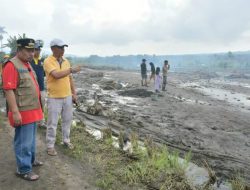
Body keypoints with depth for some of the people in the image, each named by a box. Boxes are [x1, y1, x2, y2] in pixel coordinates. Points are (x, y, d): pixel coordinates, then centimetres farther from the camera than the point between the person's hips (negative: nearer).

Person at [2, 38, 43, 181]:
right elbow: (8, 90, -21)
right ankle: (24, 169, 15)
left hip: (33, 110, 9)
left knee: (31, 139, 21)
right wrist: (15, 112, -24)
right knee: (24, 141, 1)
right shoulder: (12, 65, -16)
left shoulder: (27, 64, 13)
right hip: (23, 112, -9)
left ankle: (31, 160, 37)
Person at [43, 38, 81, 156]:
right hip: (54, 98, -6)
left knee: (67, 119, 16)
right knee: (52, 123, 3)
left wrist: (74, 93, 12)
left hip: (67, 96, 6)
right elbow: (57, 75, -28)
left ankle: (66, 140, 34)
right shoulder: (48, 61, -12)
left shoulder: (66, 61, 8)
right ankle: (50, 146, 18)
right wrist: (71, 70, -20)